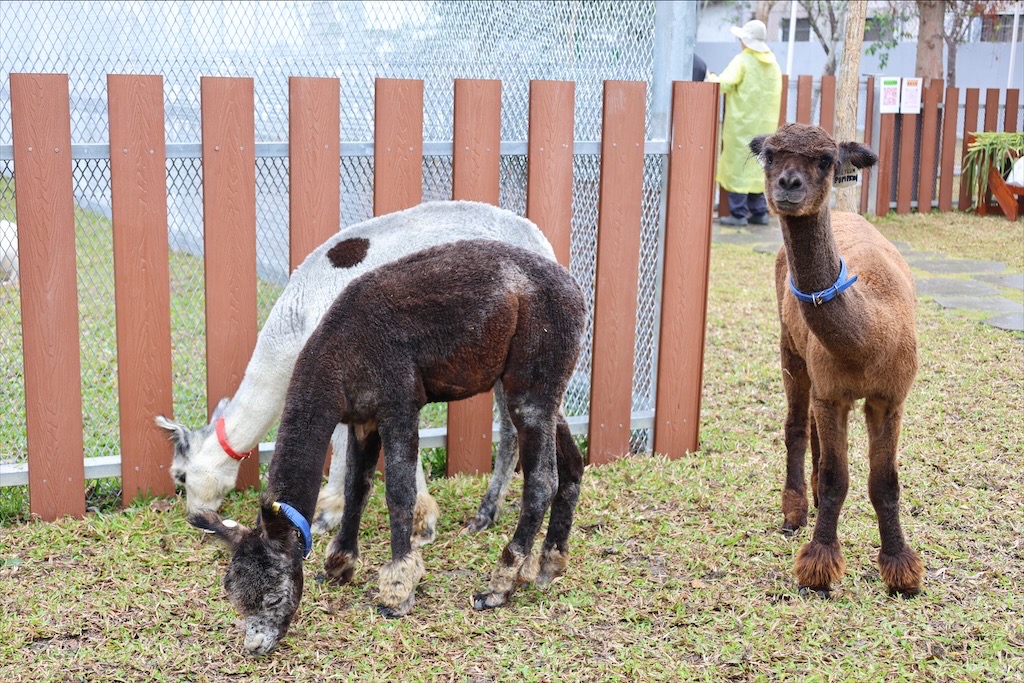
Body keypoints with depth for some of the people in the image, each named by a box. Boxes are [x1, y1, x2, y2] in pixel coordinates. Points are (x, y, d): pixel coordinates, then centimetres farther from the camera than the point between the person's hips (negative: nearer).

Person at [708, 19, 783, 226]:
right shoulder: (773, 63, 10)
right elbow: (774, 94, 15)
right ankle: (759, 211, 14)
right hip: (765, 124, 6)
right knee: (757, 166, 13)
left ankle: (738, 213, -4)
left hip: (742, 123, -6)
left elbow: (724, 84, -19)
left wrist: (713, 78, 2)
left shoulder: (742, 61, -10)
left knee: (738, 166, -2)